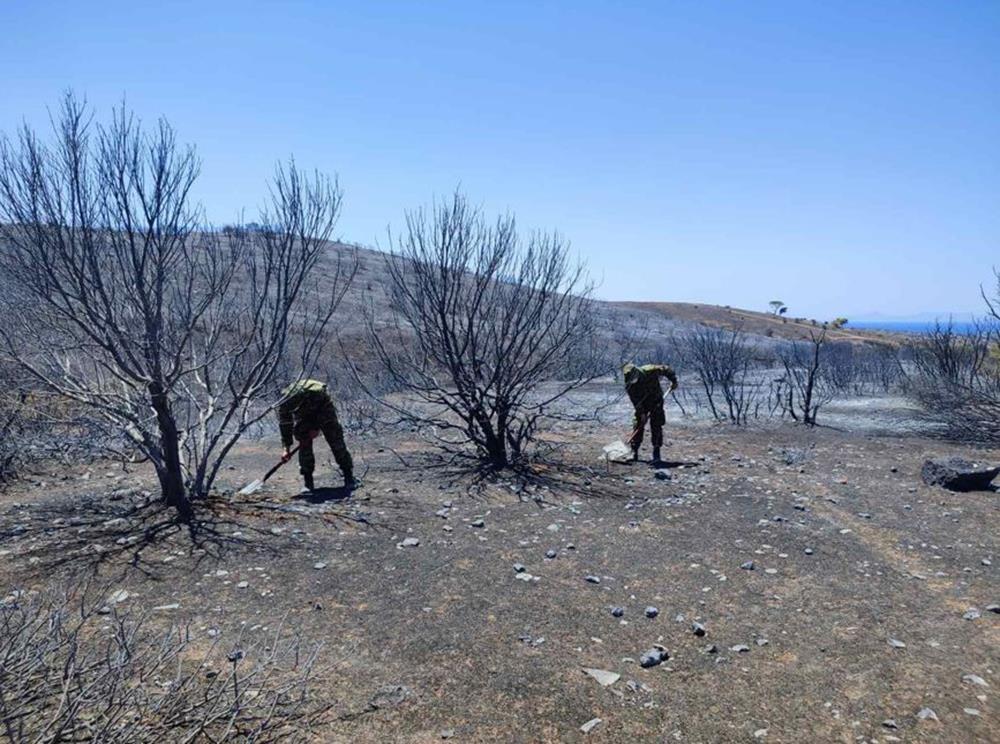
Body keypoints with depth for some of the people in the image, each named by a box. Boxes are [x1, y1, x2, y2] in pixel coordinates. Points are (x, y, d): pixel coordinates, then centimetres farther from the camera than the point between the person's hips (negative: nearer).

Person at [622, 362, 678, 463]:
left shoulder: (649, 371, -27)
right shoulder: (629, 386, -21)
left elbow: (665, 369, -12)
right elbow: (635, 402, -19)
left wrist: (673, 381, -12)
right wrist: (641, 414, -25)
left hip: (656, 401, -1)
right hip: (642, 405, 2)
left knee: (656, 426, -5)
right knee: (637, 426, -5)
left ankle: (656, 453, 0)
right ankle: (634, 453, 2)